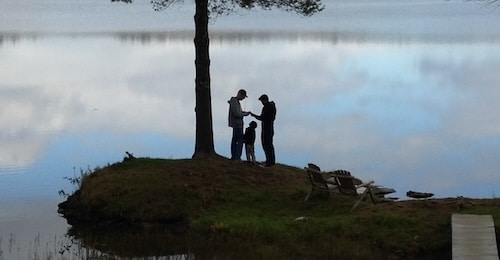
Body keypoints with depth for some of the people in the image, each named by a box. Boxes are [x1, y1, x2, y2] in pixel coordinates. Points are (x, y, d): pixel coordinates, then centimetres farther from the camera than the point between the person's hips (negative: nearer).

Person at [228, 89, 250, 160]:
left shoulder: (236, 101, 14)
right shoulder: (234, 102, -18)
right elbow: (237, 114, -23)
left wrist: (245, 112, 6)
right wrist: (245, 114, -11)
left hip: (236, 123, 11)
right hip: (237, 123, -11)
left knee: (235, 139, 12)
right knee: (240, 140, -10)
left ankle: (233, 156, 16)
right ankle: (237, 156, -12)